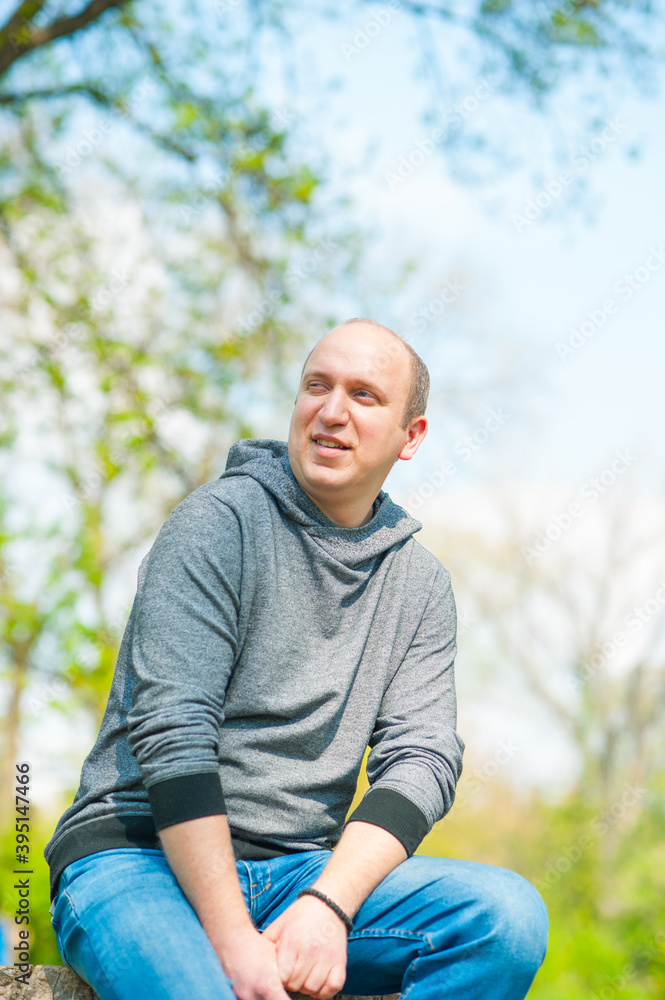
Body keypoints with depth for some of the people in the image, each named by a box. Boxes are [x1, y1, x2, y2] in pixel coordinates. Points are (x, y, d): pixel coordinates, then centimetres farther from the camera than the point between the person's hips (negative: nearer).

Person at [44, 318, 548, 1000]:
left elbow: (420, 758, 1)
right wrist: (233, 941, -22)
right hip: (138, 857, -5)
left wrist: (328, 904, -18)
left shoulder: (421, 586, 12)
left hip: (301, 868, 6)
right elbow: (171, 733, -14)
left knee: (508, 914, -21)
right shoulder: (220, 520, -5)